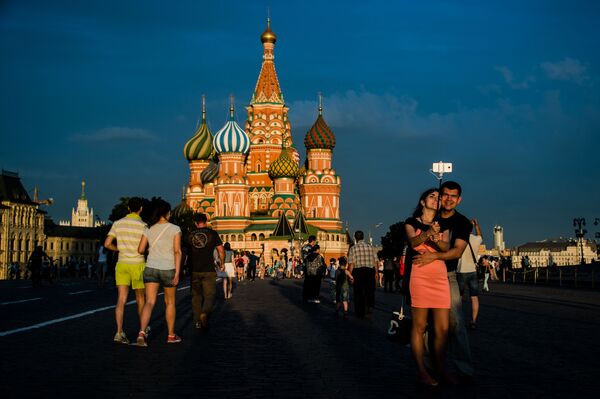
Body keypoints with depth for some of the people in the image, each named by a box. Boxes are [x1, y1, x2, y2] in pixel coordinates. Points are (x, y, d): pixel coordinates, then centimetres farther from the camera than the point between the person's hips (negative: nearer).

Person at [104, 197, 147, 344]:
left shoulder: (118, 223, 2)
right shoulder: (143, 226, -9)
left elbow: (107, 244, 1)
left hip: (122, 264, 2)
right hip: (138, 265, -2)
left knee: (121, 299, -3)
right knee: (140, 298, 15)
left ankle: (119, 332, -16)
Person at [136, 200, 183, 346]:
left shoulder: (149, 229, 4)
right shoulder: (175, 229, -5)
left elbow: (140, 250, 4)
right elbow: (177, 251, -12)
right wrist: (177, 273, -13)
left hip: (151, 268, 2)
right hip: (168, 269, -2)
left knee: (149, 302, -4)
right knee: (170, 302, 16)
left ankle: (142, 332, -26)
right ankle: (171, 335, 25)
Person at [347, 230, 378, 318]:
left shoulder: (353, 248, -4)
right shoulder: (371, 247, 4)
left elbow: (351, 264, -8)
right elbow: (375, 262, 4)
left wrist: (350, 274, -1)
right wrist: (375, 272, 14)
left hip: (358, 271, -2)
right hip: (370, 271, 2)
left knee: (359, 292, 7)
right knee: (370, 290, 14)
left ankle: (360, 312, 13)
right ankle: (370, 305, -7)